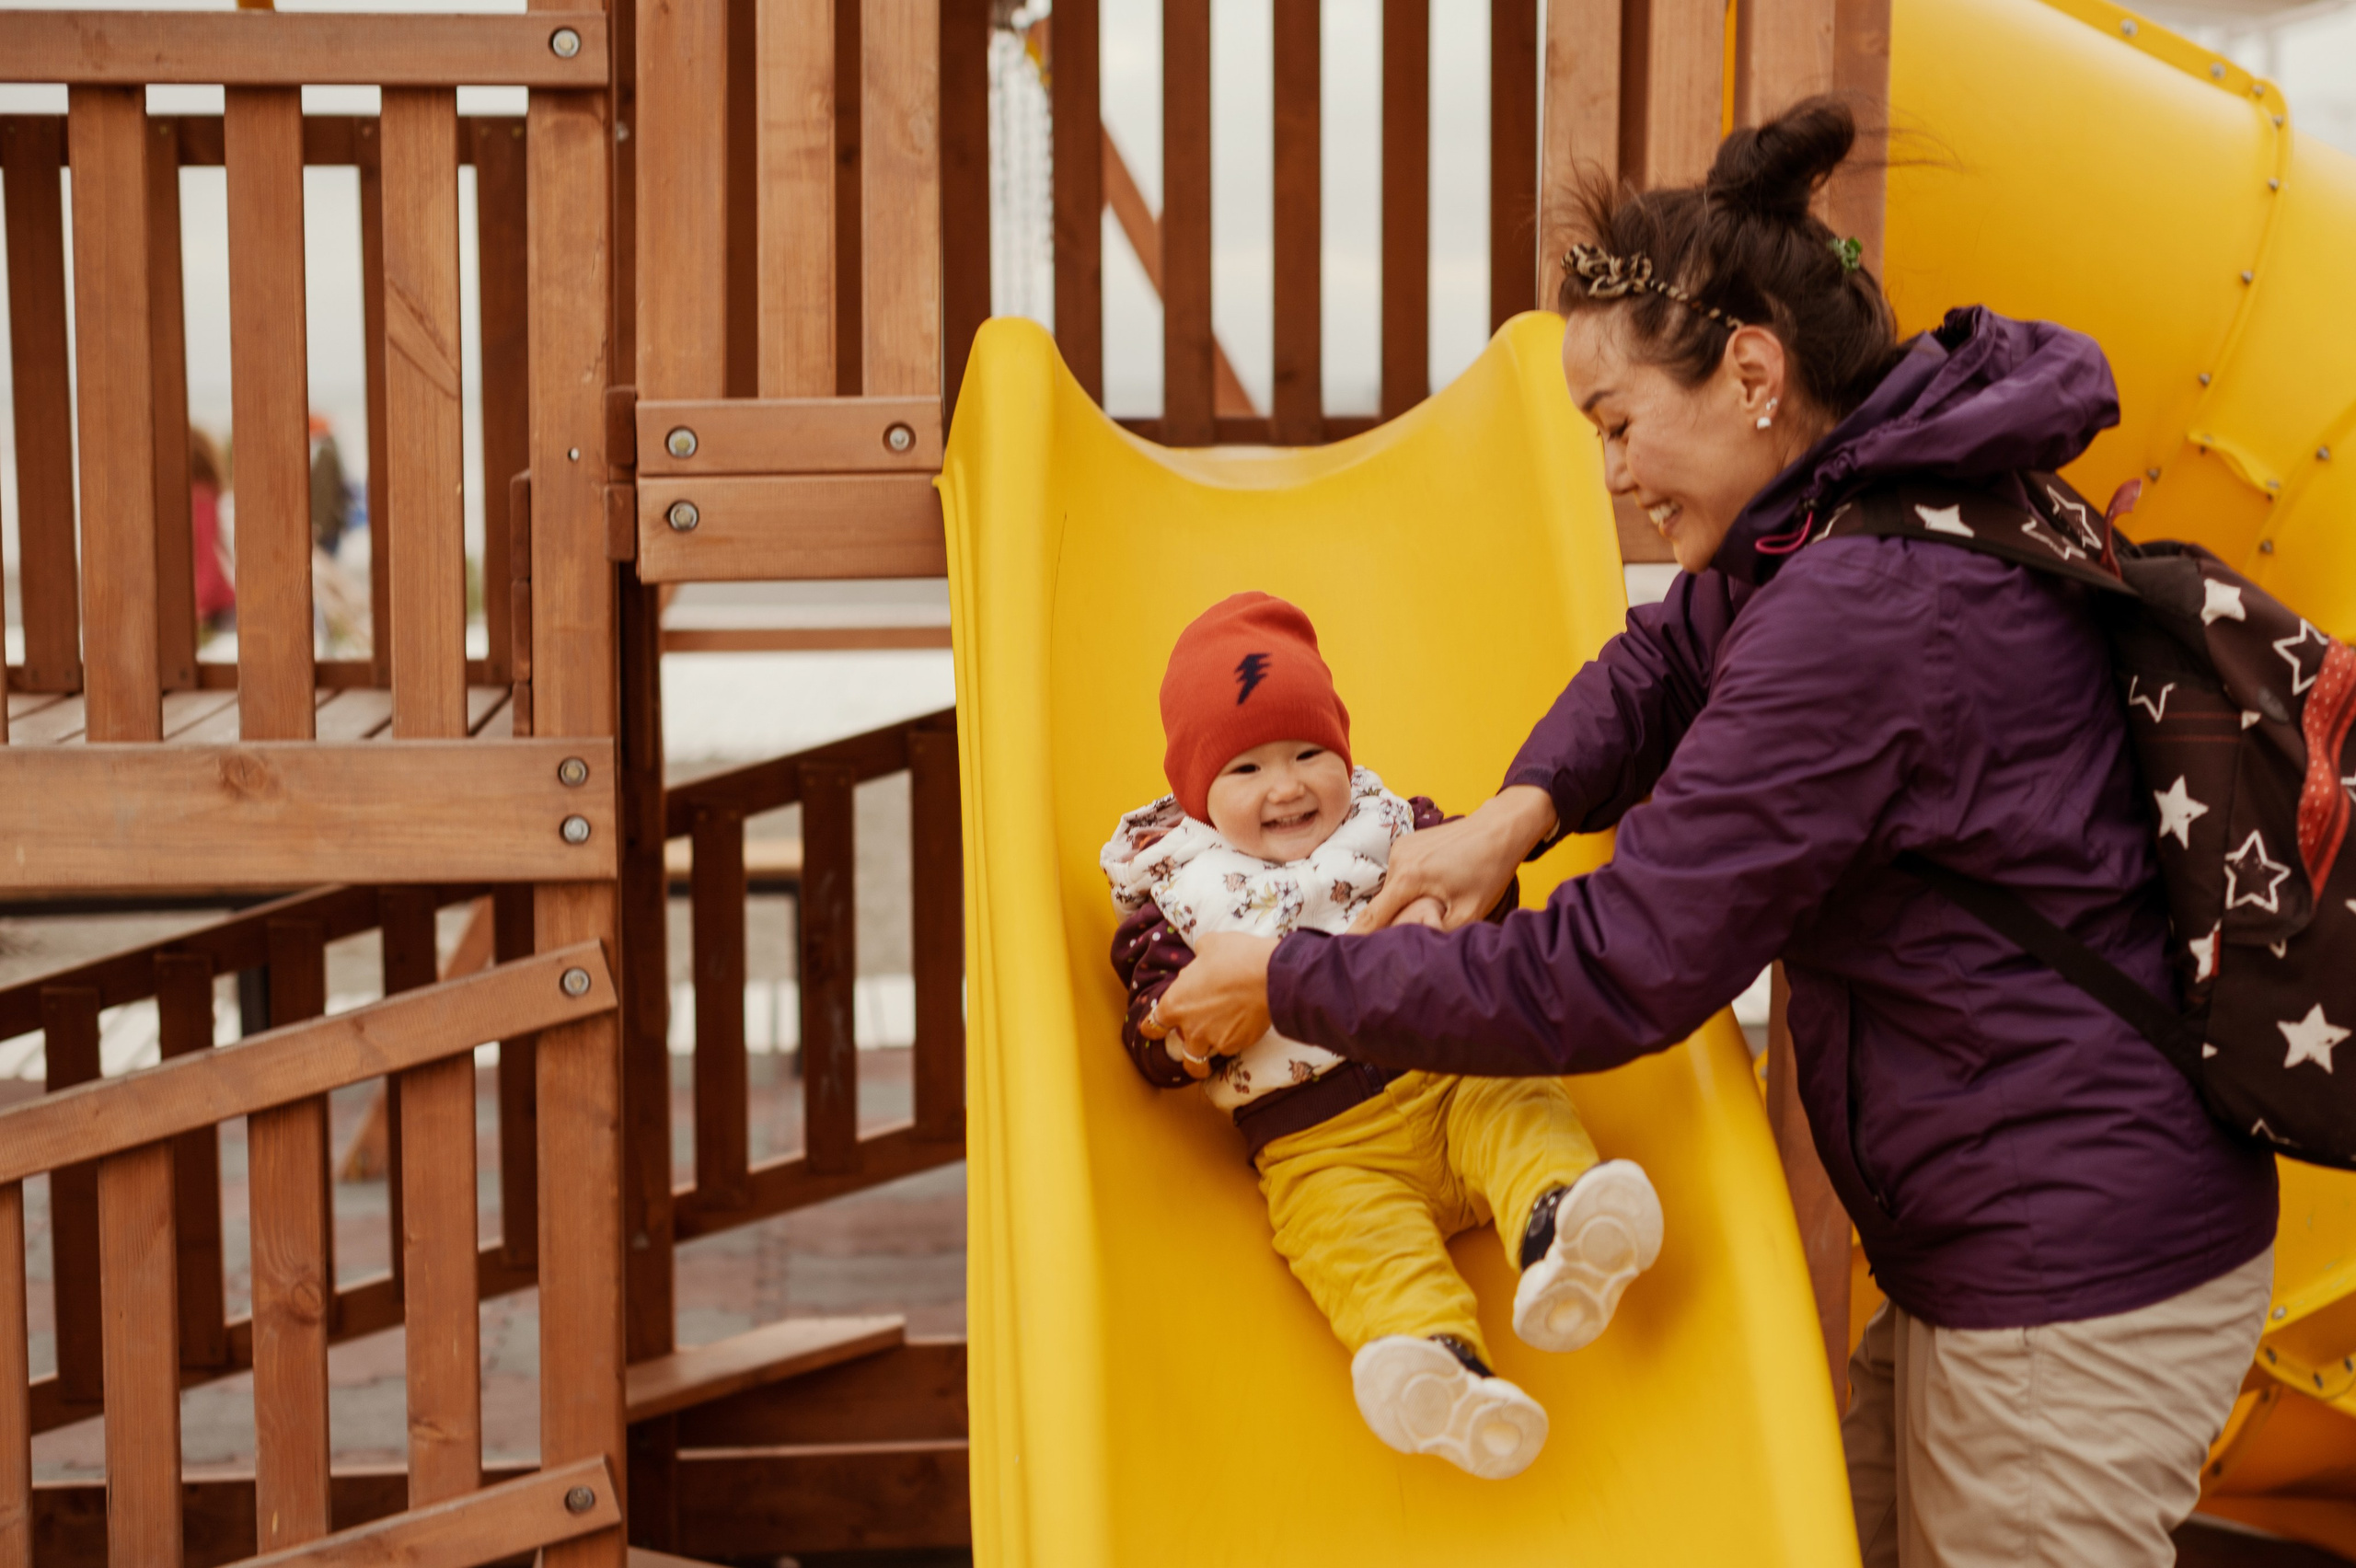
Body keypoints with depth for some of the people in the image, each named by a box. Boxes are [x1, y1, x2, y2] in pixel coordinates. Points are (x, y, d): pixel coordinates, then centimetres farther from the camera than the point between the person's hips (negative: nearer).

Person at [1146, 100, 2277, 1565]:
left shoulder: (1863, 612, -25)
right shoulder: (1890, 503, 6)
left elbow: (1611, 979, -23)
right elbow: (1670, 655, 21)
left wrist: (1289, 983, -12)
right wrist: (1525, 805, 1)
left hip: (2080, 1291, -10)